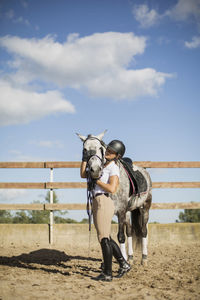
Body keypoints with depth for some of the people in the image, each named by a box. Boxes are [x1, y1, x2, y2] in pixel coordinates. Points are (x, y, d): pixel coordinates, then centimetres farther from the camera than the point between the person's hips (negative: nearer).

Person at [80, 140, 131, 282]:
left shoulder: (114, 168, -8)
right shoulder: (102, 167, 19)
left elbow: (112, 189, -21)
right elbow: (83, 175, 22)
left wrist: (96, 179, -13)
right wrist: (85, 159, 11)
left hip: (104, 202, -9)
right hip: (97, 202, 9)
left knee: (104, 238, -3)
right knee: (106, 238, 15)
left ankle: (107, 274, 4)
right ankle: (123, 264, 23)